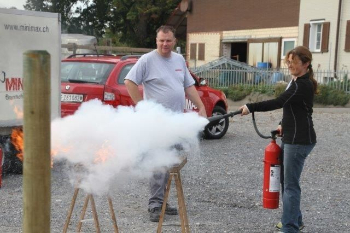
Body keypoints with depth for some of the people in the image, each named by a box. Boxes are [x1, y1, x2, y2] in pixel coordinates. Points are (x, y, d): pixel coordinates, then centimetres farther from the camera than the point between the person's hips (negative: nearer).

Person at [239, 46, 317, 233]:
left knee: (290, 183, -7)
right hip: (290, 137, 10)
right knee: (286, 180, 16)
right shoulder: (296, 81, 14)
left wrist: (250, 108, -27)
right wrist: (283, 125, 11)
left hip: (299, 140, -10)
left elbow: (278, 102, -26)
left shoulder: (303, 85, -18)